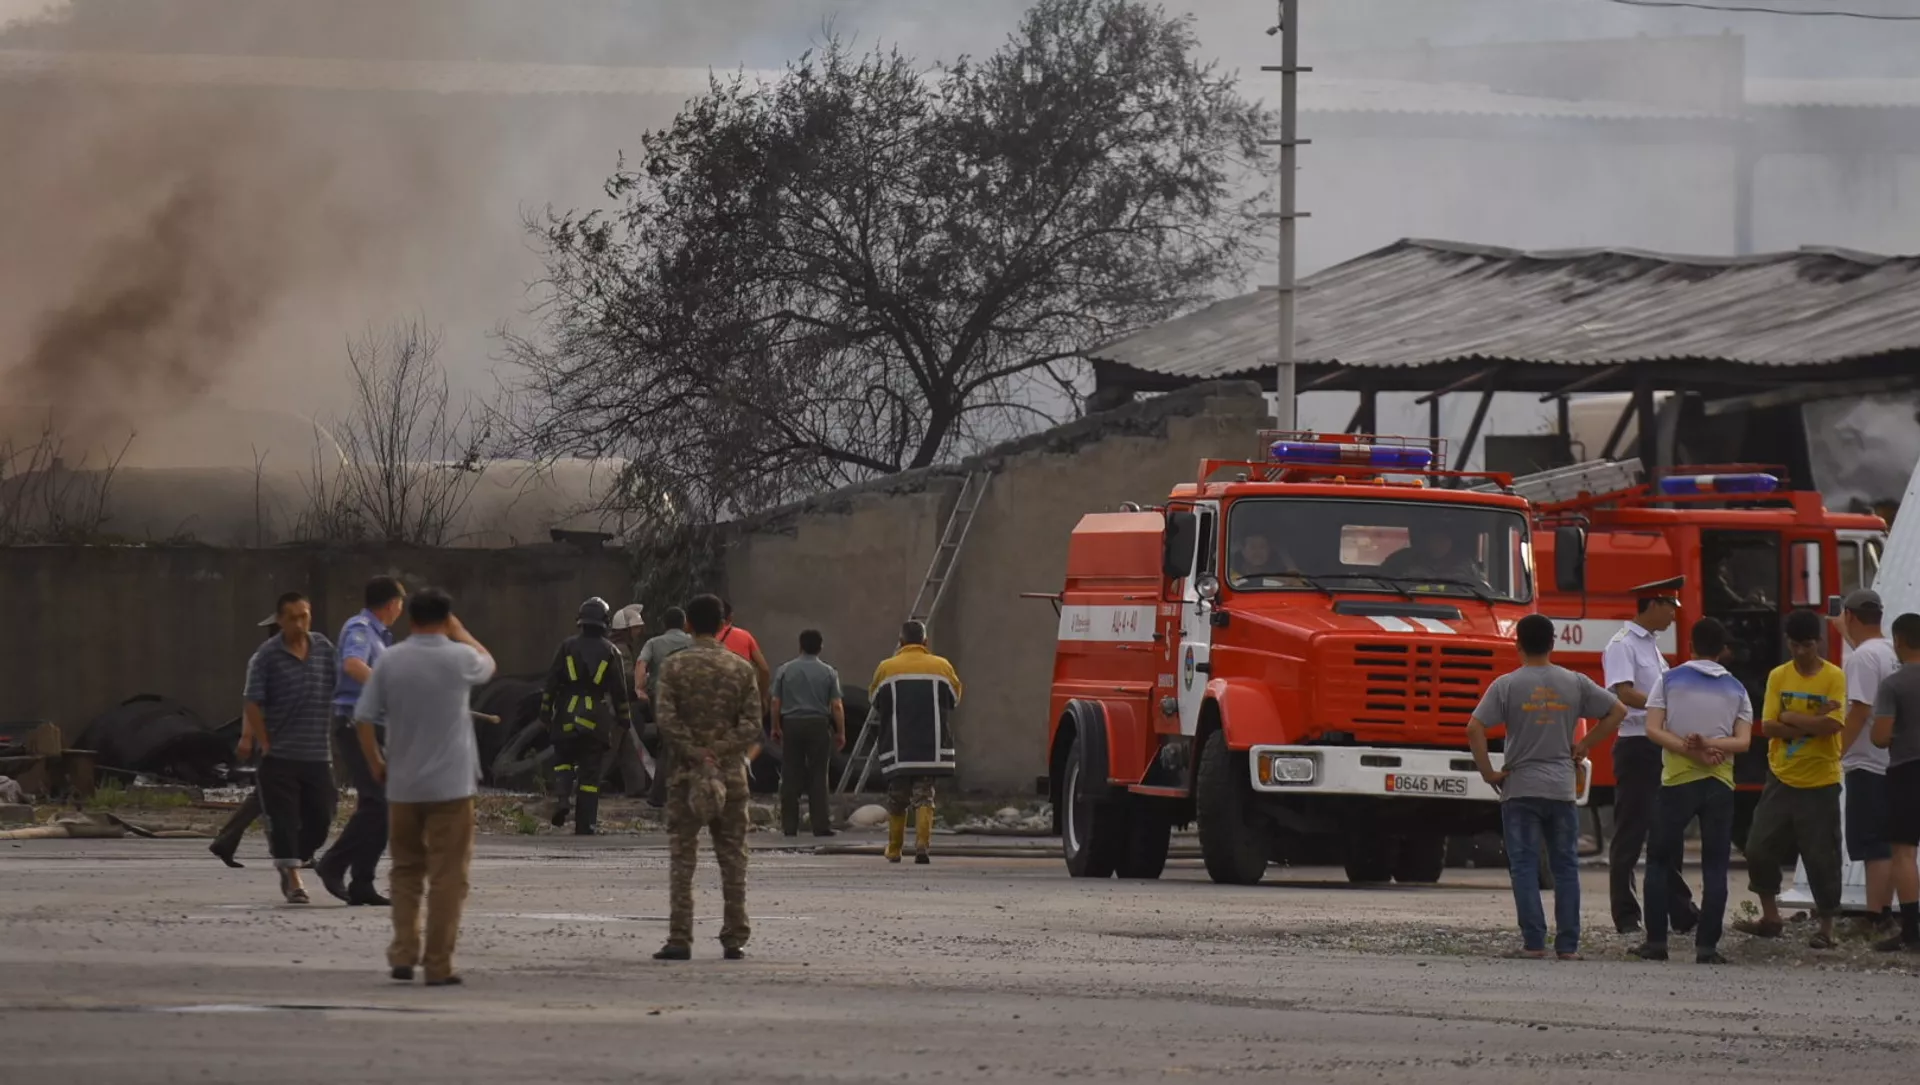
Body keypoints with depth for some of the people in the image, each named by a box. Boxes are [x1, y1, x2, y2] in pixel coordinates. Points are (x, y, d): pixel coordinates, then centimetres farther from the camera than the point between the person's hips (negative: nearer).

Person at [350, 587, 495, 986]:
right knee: (447, 876, 2)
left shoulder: (391, 661, -3)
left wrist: (375, 764, 11)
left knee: (406, 871, 16)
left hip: (403, 786, 3)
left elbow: (363, 718, -3)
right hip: (451, 786, -3)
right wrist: (459, 631, 27)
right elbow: (488, 664, 17)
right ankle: (438, 965, 2)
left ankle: (403, 954, 7)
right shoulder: (460, 659, -8)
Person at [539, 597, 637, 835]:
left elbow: (551, 681, 0)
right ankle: (585, 825, 2)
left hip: (567, 717, 0)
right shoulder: (610, 652, 2)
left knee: (563, 760, 18)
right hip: (596, 721, 0)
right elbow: (619, 691, 4)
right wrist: (624, 720, 11)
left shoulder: (567, 647, 2)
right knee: (590, 772, 5)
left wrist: (545, 712, 6)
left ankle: (562, 798, -9)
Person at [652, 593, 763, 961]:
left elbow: (666, 719, -11)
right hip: (731, 773, 1)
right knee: (733, 859, 7)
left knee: (681, 858, 1)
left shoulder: (674, 667, -3)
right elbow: (752, 724, -4)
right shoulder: (740, 668, 2)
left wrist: (693, 755, -7)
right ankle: (734, 939, 7)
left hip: (686, 773, -1)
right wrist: (721, 753, -4)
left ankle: (679, 939, -6)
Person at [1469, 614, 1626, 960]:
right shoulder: (1574, 684, 2)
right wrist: (1585, 746, 11)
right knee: (1565, 867, 8)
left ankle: (1534, 941, -3)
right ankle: (1568, 944, 6)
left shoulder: (1506, 685, -5)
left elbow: (1475, 728, -13)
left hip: (1520, 788, -2)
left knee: (1524, 866, 2)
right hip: (1563, 789, 2)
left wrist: (1488, 772, -4)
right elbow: (1617, 711, 6)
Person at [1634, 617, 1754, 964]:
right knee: (1715, 867, 3)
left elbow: (1653, 730, -7)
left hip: (1677, 780, -1)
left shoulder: (1669, 681, 2)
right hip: (1720, 784, 1)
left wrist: (1689, 750, -12)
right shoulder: (1736, 689, 7)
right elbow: (1744, 741, -3)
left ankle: (1656, 941, 4)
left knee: (1659, 861, 9)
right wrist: (1709, 746, -13)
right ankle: (1707, 946, -3)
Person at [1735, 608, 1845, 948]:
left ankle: (1826, 927, 9)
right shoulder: (1778, 677, 4)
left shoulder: (1834, 678, -6)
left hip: (1821, 783, -4)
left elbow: (1832, 724, -18)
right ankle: (1770, 918, 16)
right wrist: (1812, 723, -15)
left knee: (1821, 856, -1)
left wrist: (1790, 718, -13)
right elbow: (1768, 727, -4)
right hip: (1782, 779, 4)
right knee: (1760, 848, 2)